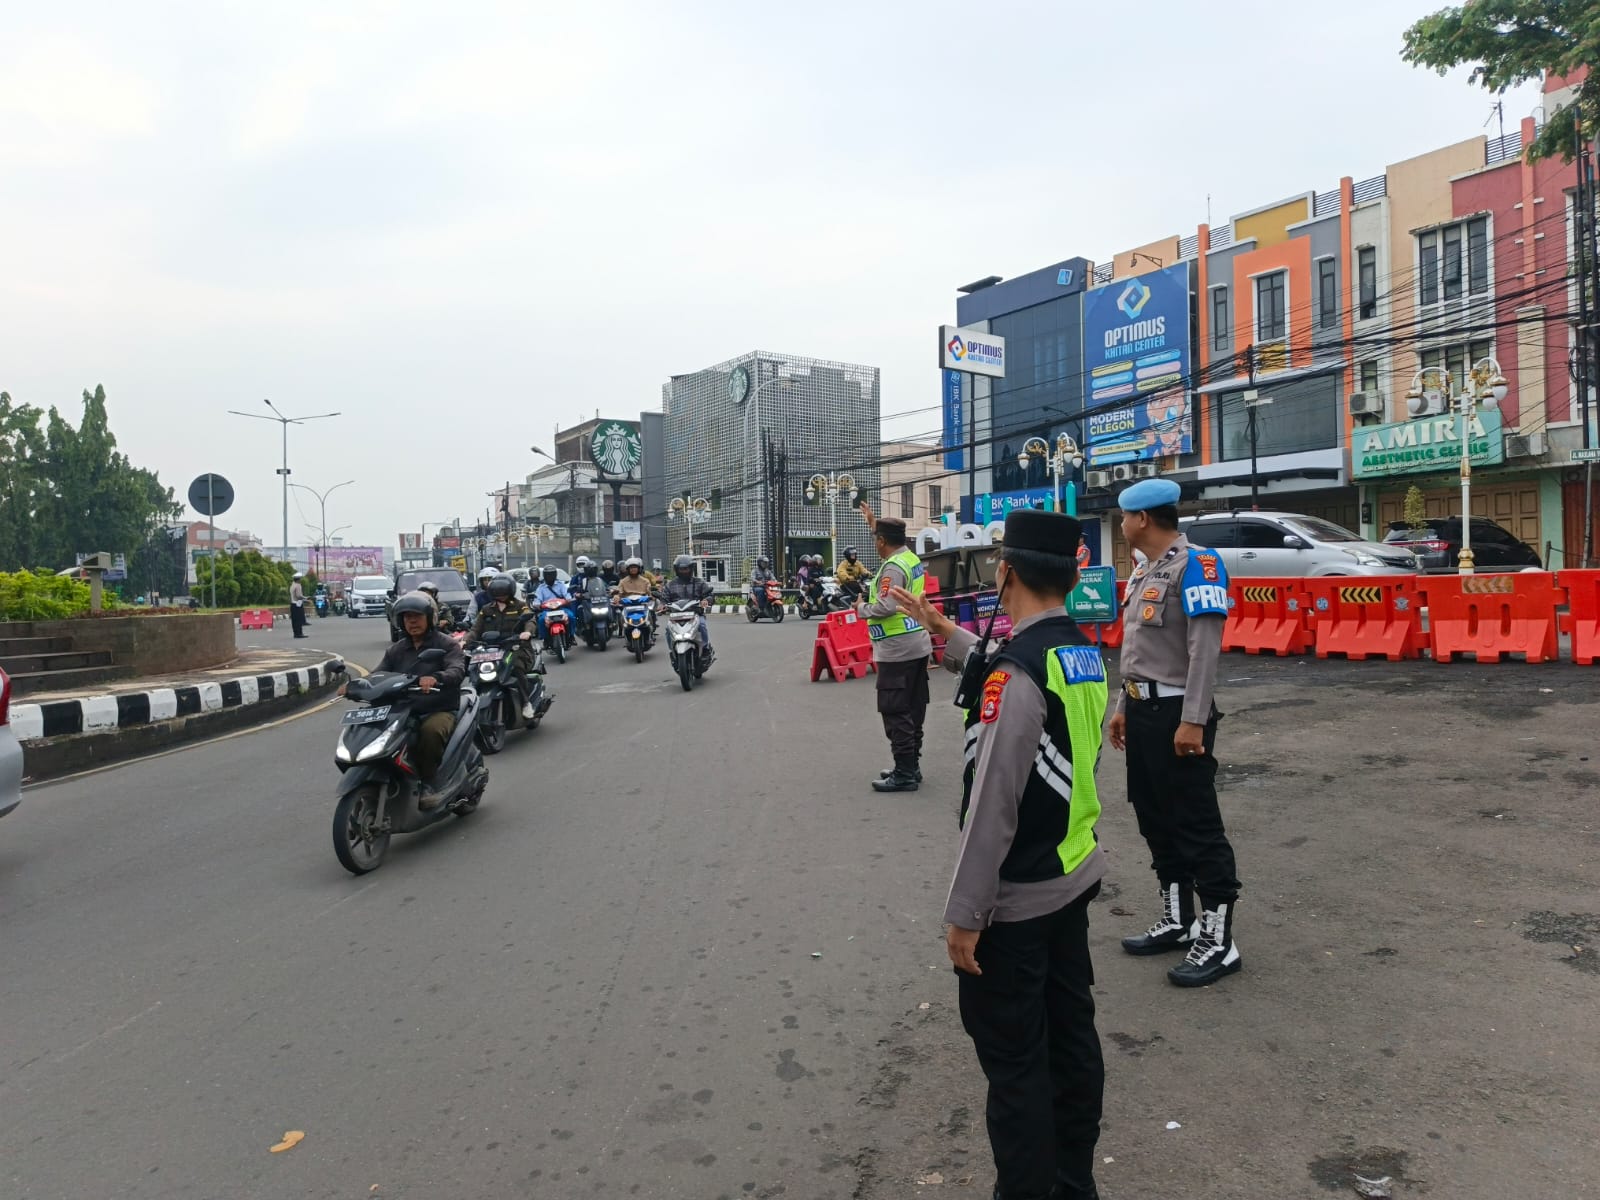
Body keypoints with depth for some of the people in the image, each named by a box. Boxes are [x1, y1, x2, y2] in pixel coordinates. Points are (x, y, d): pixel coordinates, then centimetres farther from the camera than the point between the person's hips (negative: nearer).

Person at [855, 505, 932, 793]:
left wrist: (861, 608, -8)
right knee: (913, 710, 14)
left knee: (896, 713, -5)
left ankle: (905, 774, -4)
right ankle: (911, 766, 22)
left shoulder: (893, 567, -18)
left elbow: (885, 607, -26)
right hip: (918, 646, 10)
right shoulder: (911, 558, 11)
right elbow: (888, 536, 32)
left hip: (897, 650, -10)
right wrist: (873, 521, 42)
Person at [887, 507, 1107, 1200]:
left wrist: (964, 915, -17)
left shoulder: (1015, 672, -24)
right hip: (1074, 878, 9)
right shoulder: (1082, 655, 2)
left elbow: (991, 807, -24)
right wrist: (943, 630, 28)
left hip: (1016, 900, -9)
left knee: (1014, 1059, 5)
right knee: (1072, 1034, 19)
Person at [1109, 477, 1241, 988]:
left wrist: (1193, 720, -24)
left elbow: (1205, 647, -20)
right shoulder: (1145, 572, 16)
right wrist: (1123, 707, 20)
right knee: (1156, 820, 15)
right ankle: (1177, 921, 28)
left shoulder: (1195, 564, -13)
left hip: (1177, 712, -10)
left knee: (1196, 824, -3)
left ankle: (1218, 941, 6)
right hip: (1143, 710, 10)